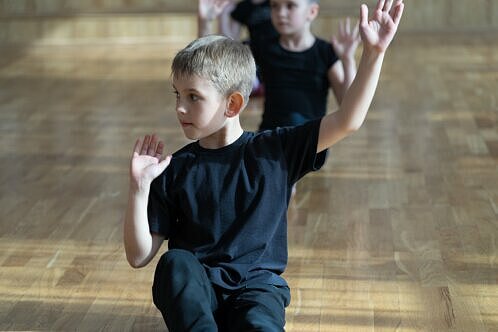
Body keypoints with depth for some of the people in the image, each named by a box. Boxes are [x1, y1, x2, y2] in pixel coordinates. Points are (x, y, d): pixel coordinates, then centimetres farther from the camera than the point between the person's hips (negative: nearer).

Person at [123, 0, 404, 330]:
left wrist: (373, 53, -16)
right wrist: (140, 187, -14)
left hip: (256, 287, -1)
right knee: (175, 262, -33)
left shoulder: (274, 150, 1)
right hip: (193, 293, 1)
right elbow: (139, 256, 0)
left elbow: (347, 121, -6)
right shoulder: (175, 170, 1)